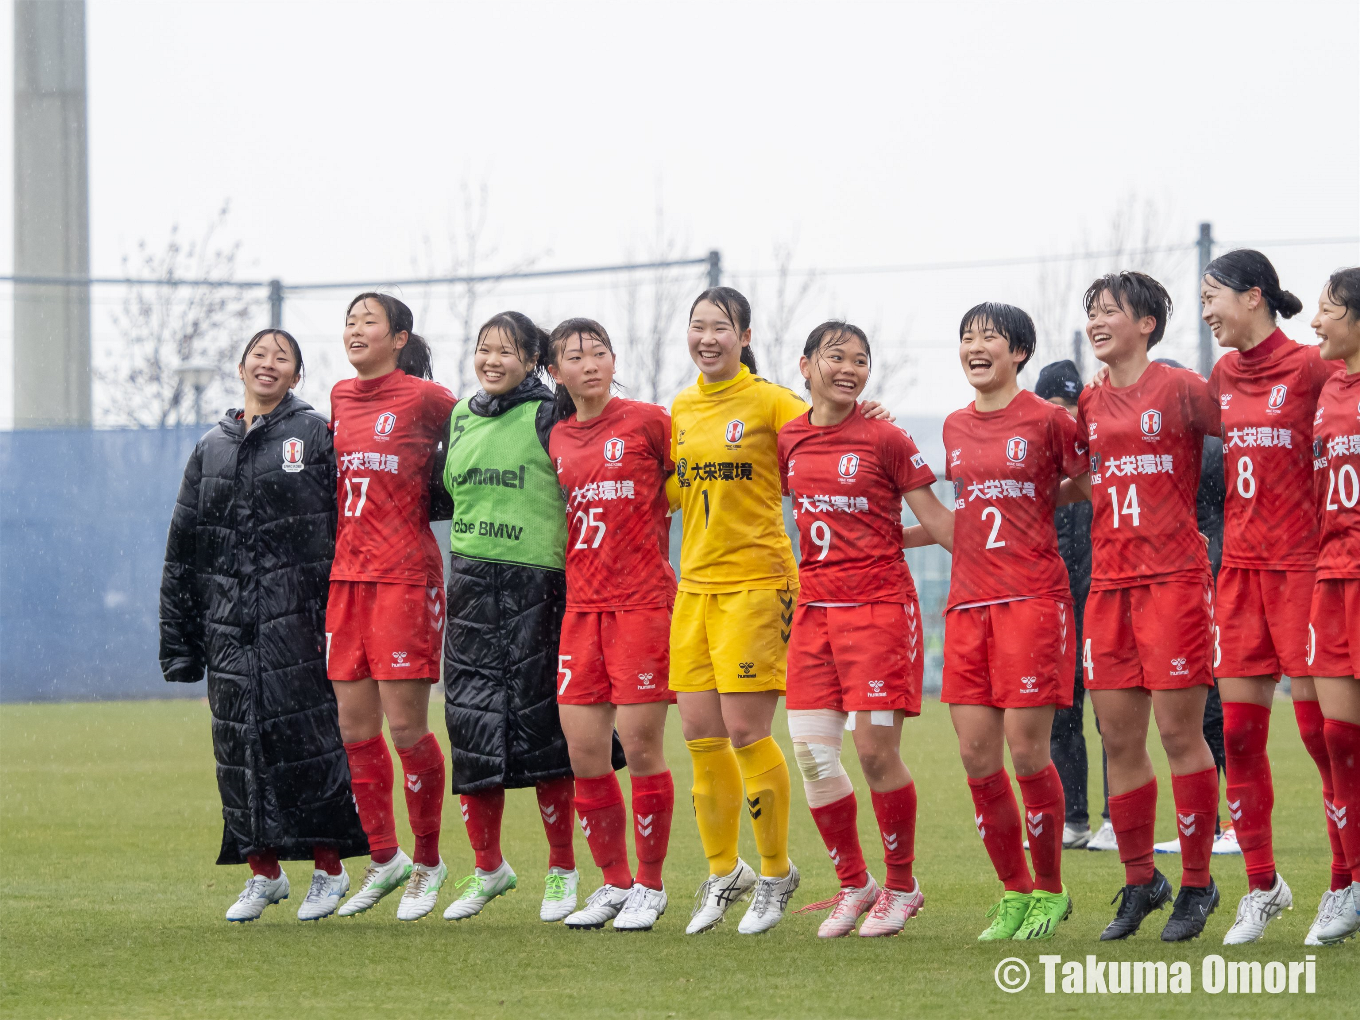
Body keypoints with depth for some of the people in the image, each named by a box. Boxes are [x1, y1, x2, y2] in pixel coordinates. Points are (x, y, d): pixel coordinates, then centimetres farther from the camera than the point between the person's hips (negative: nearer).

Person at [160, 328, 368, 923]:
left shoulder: (317, 437, 2)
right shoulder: (211, 449, 16)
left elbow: (348, 524, -2)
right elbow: (182, 550, 18)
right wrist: (177, 638, 13)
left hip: (297, 618, -5)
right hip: (227, 622, 5)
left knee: (304, 731, -7)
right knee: (237, 737, 3)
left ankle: (328, 869, 3)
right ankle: (263, 872, 13)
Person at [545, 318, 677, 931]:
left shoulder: (648, 421, -4)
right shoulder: (558, 439, 11)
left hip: (643, 601, -5)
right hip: (582, 604, 5)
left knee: (640, 745, -5)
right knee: (584, 753, 2)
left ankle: (650, 885, 8)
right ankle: (614, 882, 17)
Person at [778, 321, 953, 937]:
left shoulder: (886, 440, -5)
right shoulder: (789, 439, 9)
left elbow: (934, 519, -2)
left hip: (880, 604, -5)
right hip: (814, 606, 5)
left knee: (876, 752, -7)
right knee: (811, 752, 0)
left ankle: (901, 885, 10)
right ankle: (854, 885, 16)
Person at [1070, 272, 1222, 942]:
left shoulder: (1180, 389, -4)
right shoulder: (1090, 404, 14)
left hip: (1174, 578, -6)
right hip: (1109, 582, 6)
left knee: (1180, 732, -5)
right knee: (1119, 740, 6)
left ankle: (1196, 886, 3)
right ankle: (1139, 882, 17)